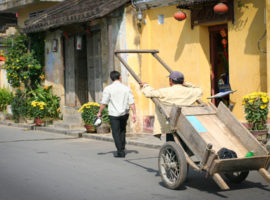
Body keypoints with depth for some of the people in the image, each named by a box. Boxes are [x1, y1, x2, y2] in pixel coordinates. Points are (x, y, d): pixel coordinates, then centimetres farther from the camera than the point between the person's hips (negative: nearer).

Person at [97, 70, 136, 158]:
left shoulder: (108, 89, -7)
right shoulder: (126, 88, 1)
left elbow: (104, 102, -7)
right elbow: (131, 102, -1)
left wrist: (99, 112, 4)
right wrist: (134, 114, 2)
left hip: (114, 114, -4)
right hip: (124, 114, 4)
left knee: (116, 133, 3)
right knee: (122, 131, 19)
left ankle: (120, 152, 1)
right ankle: (122, 149, 22)